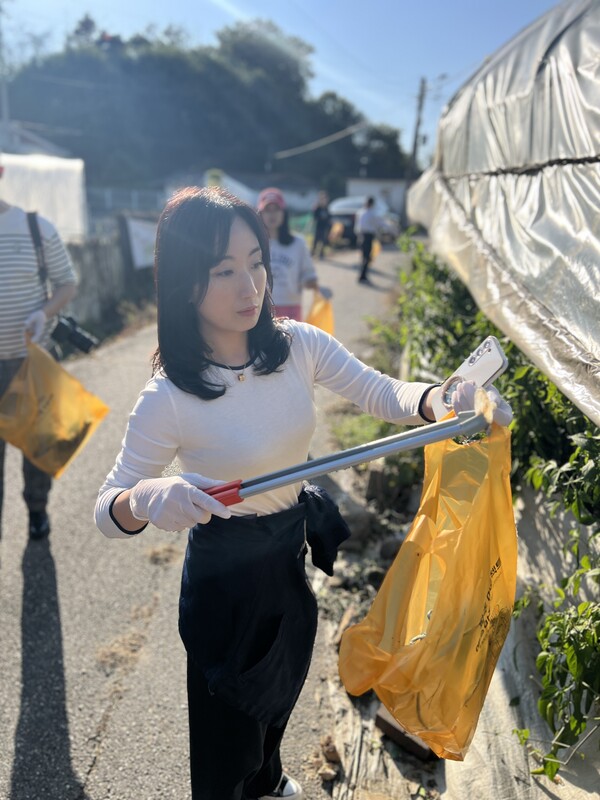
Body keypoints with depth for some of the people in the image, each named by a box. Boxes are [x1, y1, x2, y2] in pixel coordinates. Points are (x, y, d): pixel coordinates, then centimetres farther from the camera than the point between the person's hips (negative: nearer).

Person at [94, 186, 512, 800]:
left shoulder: (298, 346, -14)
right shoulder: (168, 399, -26)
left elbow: (382, 393, -14)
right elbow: (107, 510, -19)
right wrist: (145, 498, -43)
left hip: (294, 554, 6)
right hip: (225, 573, -6)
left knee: (281, 692, 31)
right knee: (229, 717, 15)